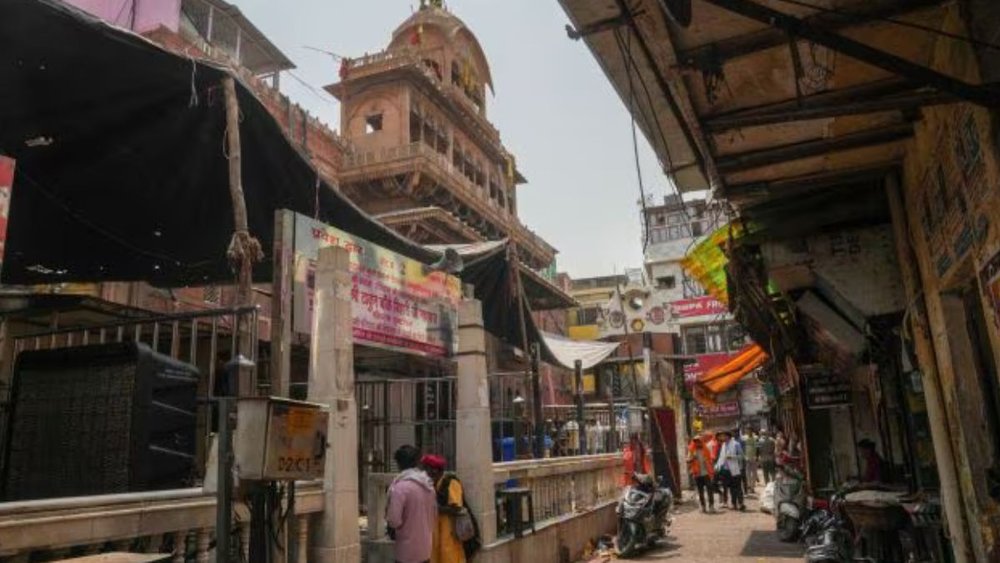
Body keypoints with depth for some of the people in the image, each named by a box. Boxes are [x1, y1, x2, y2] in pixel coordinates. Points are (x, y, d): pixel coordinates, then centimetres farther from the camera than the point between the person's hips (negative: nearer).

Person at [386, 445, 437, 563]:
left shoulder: (401, 486, -18)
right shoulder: (428, 485, 6)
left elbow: (394, 520, -21)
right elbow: (434, 515, 14)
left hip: (407, 550, -7)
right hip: (425, 547, 7)